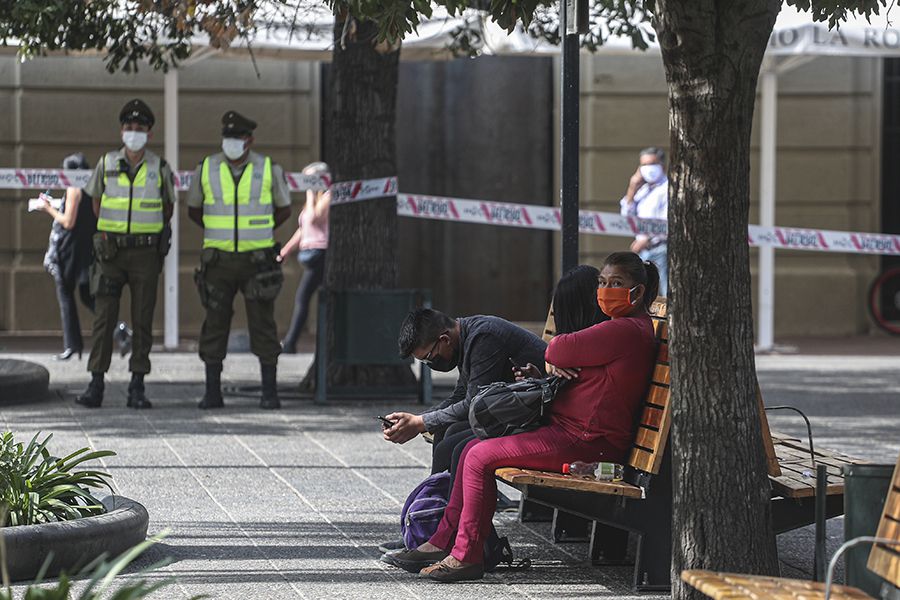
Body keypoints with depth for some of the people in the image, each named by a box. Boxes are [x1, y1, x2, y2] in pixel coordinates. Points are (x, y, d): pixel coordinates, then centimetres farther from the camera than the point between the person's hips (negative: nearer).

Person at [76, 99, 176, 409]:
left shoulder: (160, 169, -2)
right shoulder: (106, 164, 0)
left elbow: (168, 206, 16)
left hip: (146, 253, 0)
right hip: (111, 252, 1)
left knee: (142, 320, -1)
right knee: (104, 317, -4)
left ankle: (137, 388, 4)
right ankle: (96, 386, -1)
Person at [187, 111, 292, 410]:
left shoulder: (269, 169, -4)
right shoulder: (207, 168, -2)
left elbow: (284, 208, 12)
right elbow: (194, 208, 14)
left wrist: (256, 234, 10)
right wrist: (219, 233, 12)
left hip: (257, 259, -1)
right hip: (219, 259, 1)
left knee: (263, 326, -2)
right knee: (215, 325, 1)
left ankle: (270, 393, 5)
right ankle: (212, 393, 8)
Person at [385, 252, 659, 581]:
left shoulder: (628, 330, -16)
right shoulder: (622, 327, 19)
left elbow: (561, 349, -15)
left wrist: (552, 356, 9)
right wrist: (551, 367, 1)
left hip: (585, 441, -11)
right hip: (568, 428, 11)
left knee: (480, 458, -15)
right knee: (473, 449, 10)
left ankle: (466, 555, -9)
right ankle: (443, 541, 13)